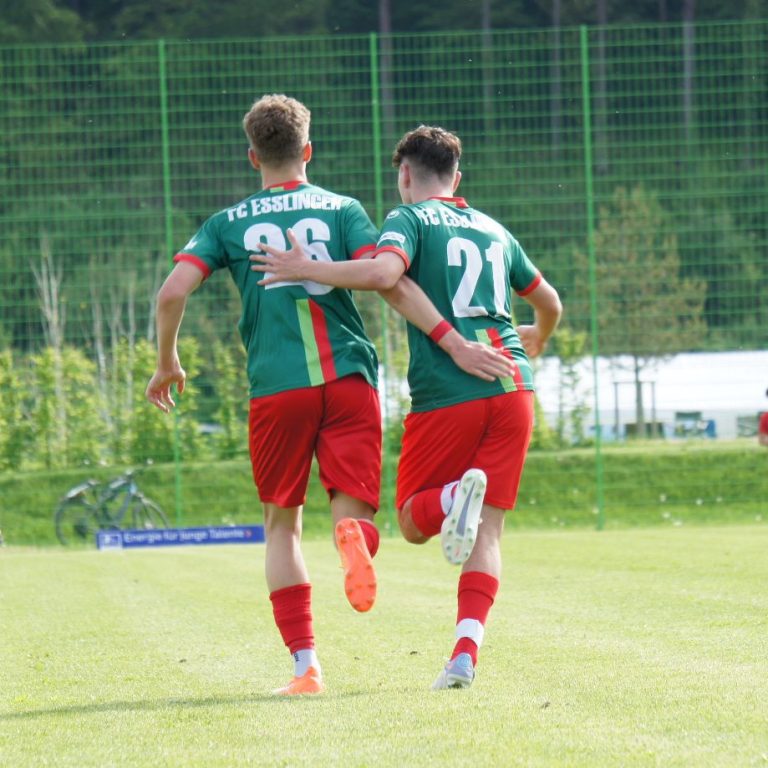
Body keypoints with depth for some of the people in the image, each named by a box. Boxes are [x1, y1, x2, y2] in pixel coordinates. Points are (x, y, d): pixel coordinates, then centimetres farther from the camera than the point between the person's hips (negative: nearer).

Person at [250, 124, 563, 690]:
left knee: (414, 522, 10)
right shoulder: (493, 230, 21)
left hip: (446, 396, -4)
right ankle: (466, 654, -15)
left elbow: (384, 273, -20)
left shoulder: (411, 219, 2)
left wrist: (306, 271, -9)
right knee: (487, 531, 3)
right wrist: (533, 343, 55)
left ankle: (457, 496, -25)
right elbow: (550, 304, 33)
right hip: (512, 389, 4)